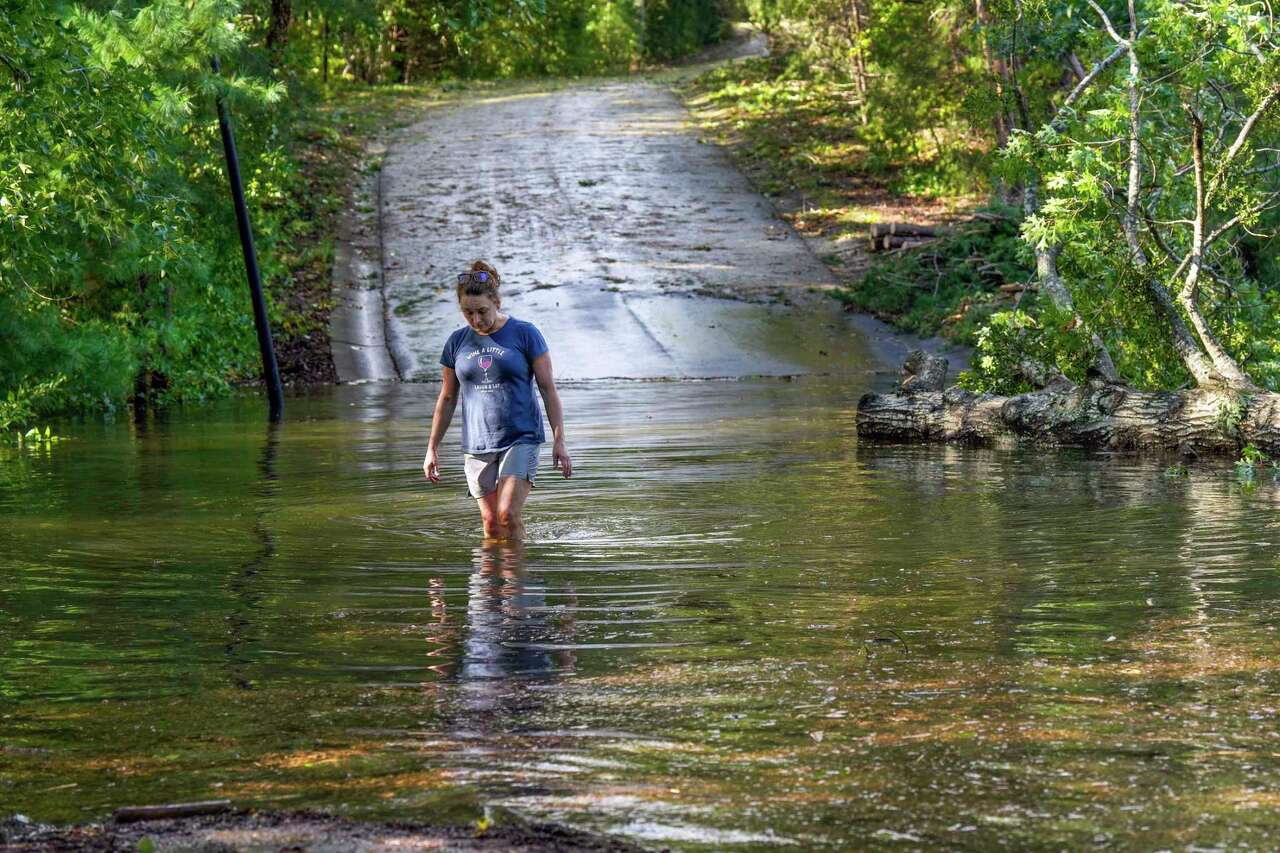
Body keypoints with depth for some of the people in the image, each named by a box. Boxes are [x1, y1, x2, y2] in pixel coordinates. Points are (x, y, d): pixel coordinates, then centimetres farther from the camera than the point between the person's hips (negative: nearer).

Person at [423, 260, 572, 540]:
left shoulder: (525, 334, -3)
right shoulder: (457, 342, 7)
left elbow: (548, 390, -1)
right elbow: (447, 398, 17)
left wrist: (559, 442, -6)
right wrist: (432, 448, 16)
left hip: (521, 438, -3)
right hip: (477, 445, 3)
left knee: (508, 514, -17)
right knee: (491, 524, -1)